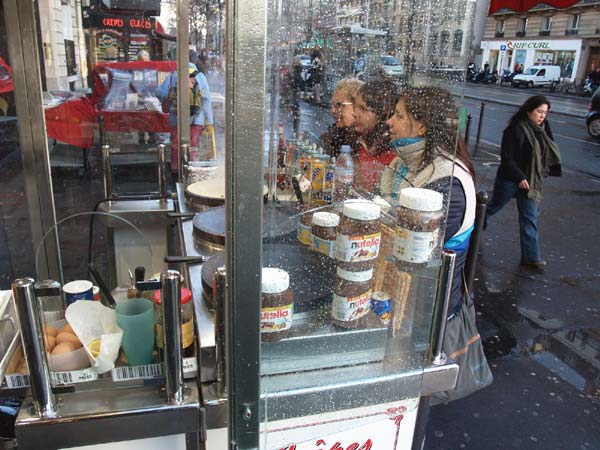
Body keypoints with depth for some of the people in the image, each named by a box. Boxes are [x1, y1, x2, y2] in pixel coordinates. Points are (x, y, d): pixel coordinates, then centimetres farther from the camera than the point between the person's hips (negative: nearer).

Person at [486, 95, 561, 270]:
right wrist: (519, 177, -25)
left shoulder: (542, 129, 3)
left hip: (531, 181, 6)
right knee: (493, 207, 12)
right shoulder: (516, 129, -18)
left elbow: (548, 154, 15)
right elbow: (506, 157, -19)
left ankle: (531, 257, 9)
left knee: (530, 217, 5)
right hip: (510, 179, -6)